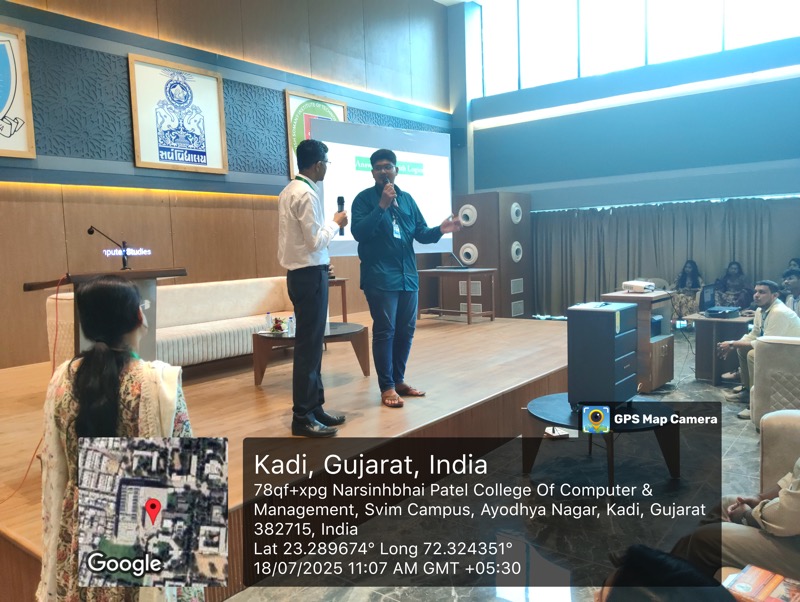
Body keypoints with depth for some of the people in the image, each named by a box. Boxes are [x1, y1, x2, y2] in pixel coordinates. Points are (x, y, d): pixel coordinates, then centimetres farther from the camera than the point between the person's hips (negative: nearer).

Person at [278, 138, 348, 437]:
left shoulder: (289, 191, 13)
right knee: (308, 345, -5)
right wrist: (335, 223, -4)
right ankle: (302, 417, 2)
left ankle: (314, 407, 22)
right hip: (310, 274, -10)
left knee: (311, 343, 14)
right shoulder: (306, 194, -16)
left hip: (300, 272, 10)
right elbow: (315, 241, -18)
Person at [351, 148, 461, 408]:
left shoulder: (407, 199, 14)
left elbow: (421, 233, 13)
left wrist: (440, 230, -7)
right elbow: (359, 232, -15)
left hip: (408, 275, 6)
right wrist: (382, 206, -20)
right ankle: (386, 387, 5)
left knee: (406, 330, 11)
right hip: (380, 277, -6)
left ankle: (399, 380, 25)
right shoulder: (364, 198, -1)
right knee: (384, 331, -4)